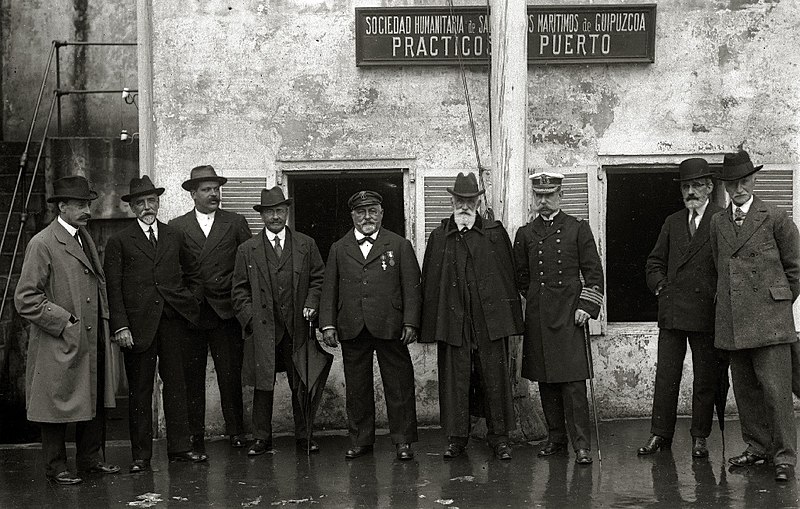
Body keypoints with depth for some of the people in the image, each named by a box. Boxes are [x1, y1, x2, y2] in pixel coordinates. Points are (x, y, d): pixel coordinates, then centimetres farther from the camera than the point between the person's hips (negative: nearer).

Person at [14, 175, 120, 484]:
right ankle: (56, 467, 13)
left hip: (92, 340, 8)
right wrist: (63, 321, -16)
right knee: (58, 405, 2)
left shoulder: (85, 238, 14)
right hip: (60, 345, -7)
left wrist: (103, 317, 13)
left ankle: (90, 459, 24)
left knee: (96, 401, 12)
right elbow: (25, 299, -15)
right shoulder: (42, 244, -12)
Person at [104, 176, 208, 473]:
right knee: (139, 390, 2)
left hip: (173, 322, 3)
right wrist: (120, 326, -10)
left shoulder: (175, 237, 14)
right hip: (138, 326, -3)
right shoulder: (119, 242, 3)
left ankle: (179, 447, 14)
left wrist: (191, 303, 8)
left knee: (175, 384, 6)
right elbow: (113, 288, -2)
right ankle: (141, 455, 7)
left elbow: (193, 275, 24)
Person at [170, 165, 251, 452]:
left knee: (230, 375, -2)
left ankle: (236, 431, 8)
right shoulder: (176, 228, 7)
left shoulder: (236, 223, 9)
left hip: (225, 310, 0)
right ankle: (195, 436, 8)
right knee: (192, 376, 2)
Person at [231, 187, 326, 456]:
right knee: (262, 385, 2)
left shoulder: (306, 245, 9)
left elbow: (318, 278, 13)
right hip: (262, 329, -1)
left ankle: (304, 436, 15)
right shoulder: (247, 250, 7)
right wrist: (250, 317, -3)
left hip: (297, 326, 1)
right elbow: (239, 290, 8)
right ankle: (262, 438, 12)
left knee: (301, 385, 5)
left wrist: (312, 303, -3)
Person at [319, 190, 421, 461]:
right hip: (352, 330, 2)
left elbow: (411, 287, 3)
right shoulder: (339, 249, 14)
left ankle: (403, 441, 7)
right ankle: (361, 440, 16)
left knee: (399, 386, 0)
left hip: (390, 327, -2)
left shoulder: (399, 245, 8)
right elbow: (329, 290, 12)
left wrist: (410, 323, -6)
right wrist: (328, 324, 2)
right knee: (356, 388, 7)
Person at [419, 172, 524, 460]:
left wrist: (513, 317, 0)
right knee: (454, 380, 3)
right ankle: (456, 438, 13)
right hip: (452, 320, 1)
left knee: (495, 379, 2)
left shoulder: (496, 233, 8)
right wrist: (430, 325, 0)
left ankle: (499, 437, 12)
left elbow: (509, 276, 6)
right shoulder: (439, 237, 9)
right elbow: (429, 283, 7)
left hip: (491, 320, 0)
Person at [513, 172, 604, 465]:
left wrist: (586, 306, -7)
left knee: (573, 382, -8)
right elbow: (521, 276, 19)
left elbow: (593, 272, 2)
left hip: (569, 314, -3)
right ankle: (555, 439, 17)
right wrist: (535, 298, 10)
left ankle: (582, 445, -7)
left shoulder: (578, 229, 4)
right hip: (538, 317, 3)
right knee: (545, 382, 7)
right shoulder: (525, 234, 11)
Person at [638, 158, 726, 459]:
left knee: (705, 379, 4)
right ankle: (660, 434, 11)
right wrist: (661, 286, 7)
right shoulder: (672, 223, 15)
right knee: (665, 376, 4)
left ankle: (700, 437, 13)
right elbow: (654, 263, 21)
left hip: (706, 312, -4)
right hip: (672, 312, 4)